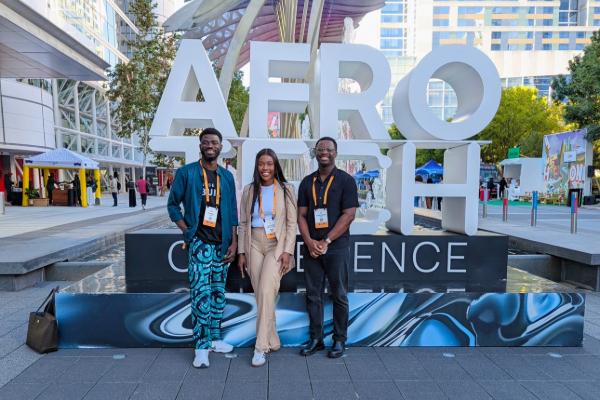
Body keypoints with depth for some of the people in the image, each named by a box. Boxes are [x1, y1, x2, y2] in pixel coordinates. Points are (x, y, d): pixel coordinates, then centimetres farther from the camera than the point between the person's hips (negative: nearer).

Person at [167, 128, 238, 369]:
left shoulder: (226, 176, 10)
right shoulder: (186, 173, 0)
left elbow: (232, 212, 10)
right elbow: (173, 204, 4)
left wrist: (233, 242, 4)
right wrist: (187, 231, -5)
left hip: (222, 243, 5)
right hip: (199, 242, -4)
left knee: (218, 292, 12)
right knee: (201, 292, -9)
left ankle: (214, 338, 25)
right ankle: (201, 346, 2)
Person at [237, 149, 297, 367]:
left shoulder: (286, 190, 0)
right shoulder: (249, 190, 7)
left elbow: (292, 223, -2)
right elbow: (243, 223, 9)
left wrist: (287, 251, -10)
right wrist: (241, 252, 5)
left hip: (276, 245, -3)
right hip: (254, 245, 3)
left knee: (266, 292, -15)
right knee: (261, 295, 6)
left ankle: (261, 347, -5)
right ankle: (272, 341, 21)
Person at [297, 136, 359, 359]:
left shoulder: (345, 180, -1)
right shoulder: (307, 182, 10)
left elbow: (349, 215, -9)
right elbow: (301, 215, 7)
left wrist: (326, 241, -13)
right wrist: (309, 242, -9)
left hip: (336, 247, -3)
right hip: (311, 247, 4)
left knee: (339, 295, 6)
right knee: (313, 295, 9)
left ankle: (339, 340, 20)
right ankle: (316, 338, 23)